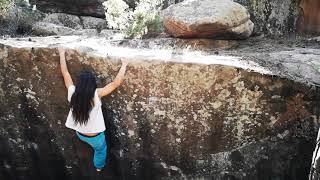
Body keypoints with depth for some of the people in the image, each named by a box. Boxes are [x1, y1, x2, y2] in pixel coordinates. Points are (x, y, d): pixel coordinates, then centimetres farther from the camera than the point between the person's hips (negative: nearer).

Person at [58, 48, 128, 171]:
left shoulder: (72, 93, -22)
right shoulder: (96, 95, -33)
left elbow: (65, 73, -10)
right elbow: (116, 83, -35)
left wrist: (62, 54, 2)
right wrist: (124, 65, -24)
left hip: (79, 133, 5)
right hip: (94, 136, -4)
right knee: (101, 150, 30)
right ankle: (99, 166, 55)